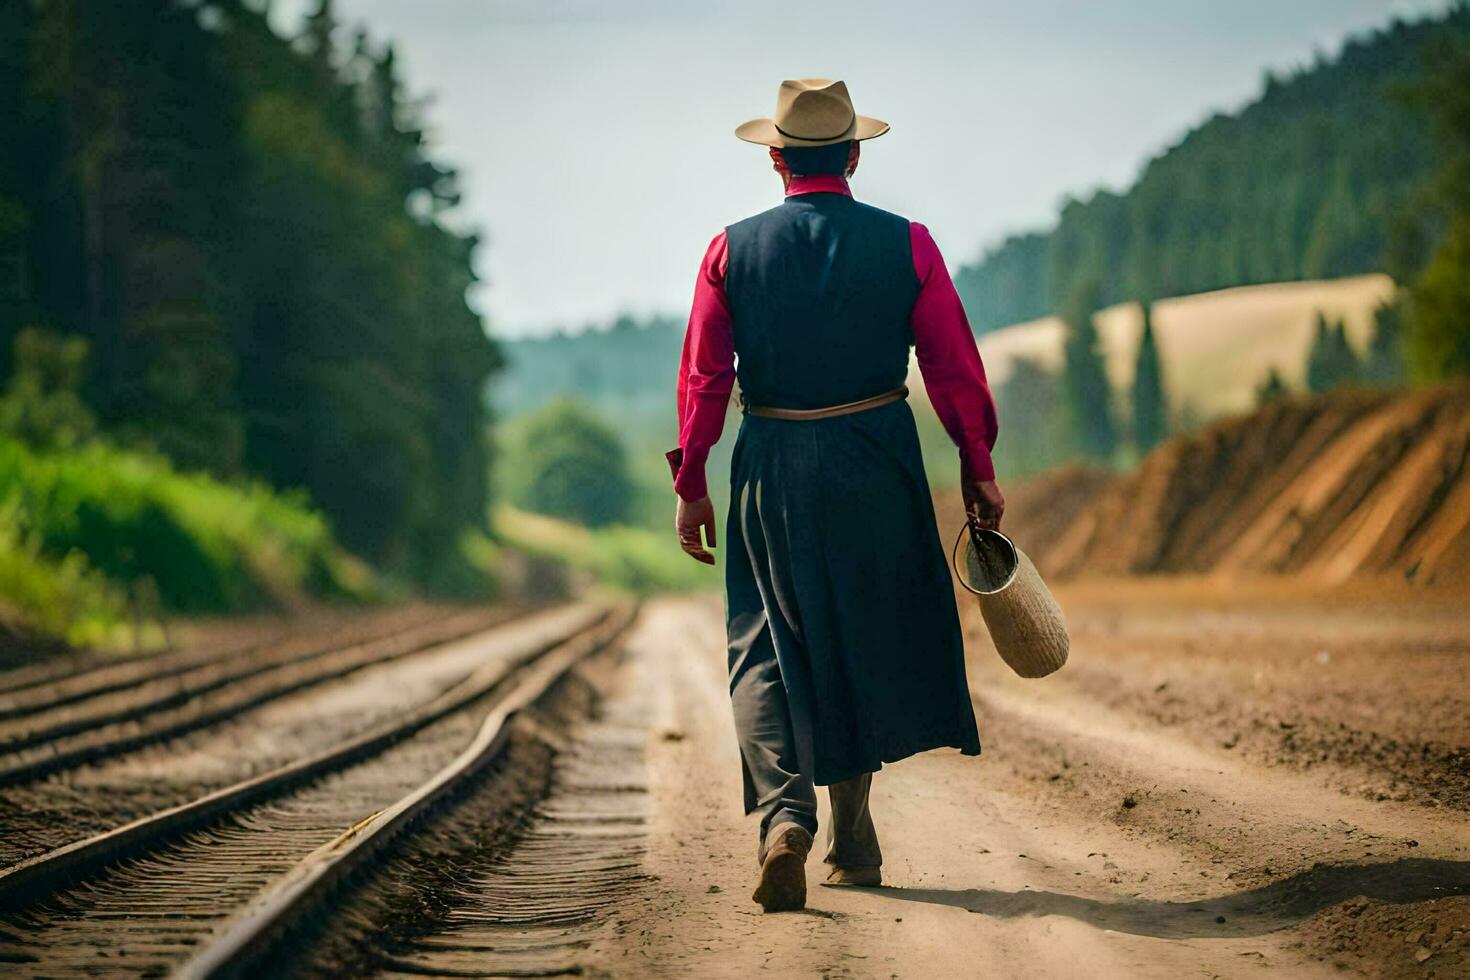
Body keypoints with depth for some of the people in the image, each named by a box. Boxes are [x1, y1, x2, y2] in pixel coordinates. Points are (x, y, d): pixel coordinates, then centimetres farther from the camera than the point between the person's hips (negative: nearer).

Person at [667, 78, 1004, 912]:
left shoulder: (733, 250, 0)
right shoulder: (906, 244, -1)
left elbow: (704, 377, 0)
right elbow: (955, 367, -1)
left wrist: (691, 484, 6)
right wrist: (979, 469, 8)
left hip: (774, 469, 0)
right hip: (877, 465, 0)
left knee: (768, 652, 5)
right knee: (869, 645, 15)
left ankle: (785, 817, -18)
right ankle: (853, 842, 22)